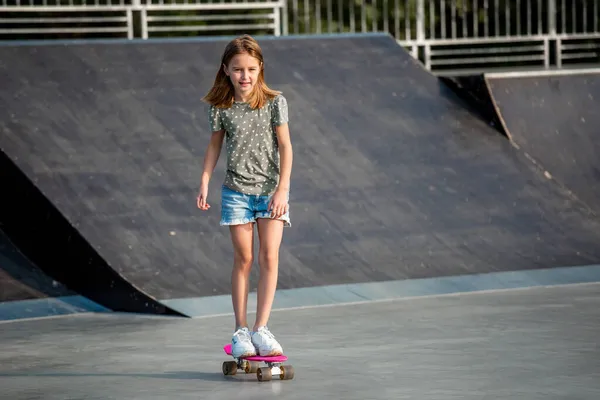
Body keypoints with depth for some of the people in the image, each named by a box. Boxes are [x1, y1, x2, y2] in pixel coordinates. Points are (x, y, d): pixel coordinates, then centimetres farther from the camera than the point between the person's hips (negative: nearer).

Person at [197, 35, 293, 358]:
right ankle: (240, 329, 9)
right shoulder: (221, 108, -3)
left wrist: (282, 189, -14)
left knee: (269, 257, -6)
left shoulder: (274, 103, -6)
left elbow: (285, 146, -7)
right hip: (237, 189, 1)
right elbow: (214, 145, 10)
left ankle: (261, 328, -3)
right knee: (243, 259, 2)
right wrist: (204, 183, 1)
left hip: (271, 189, 0)